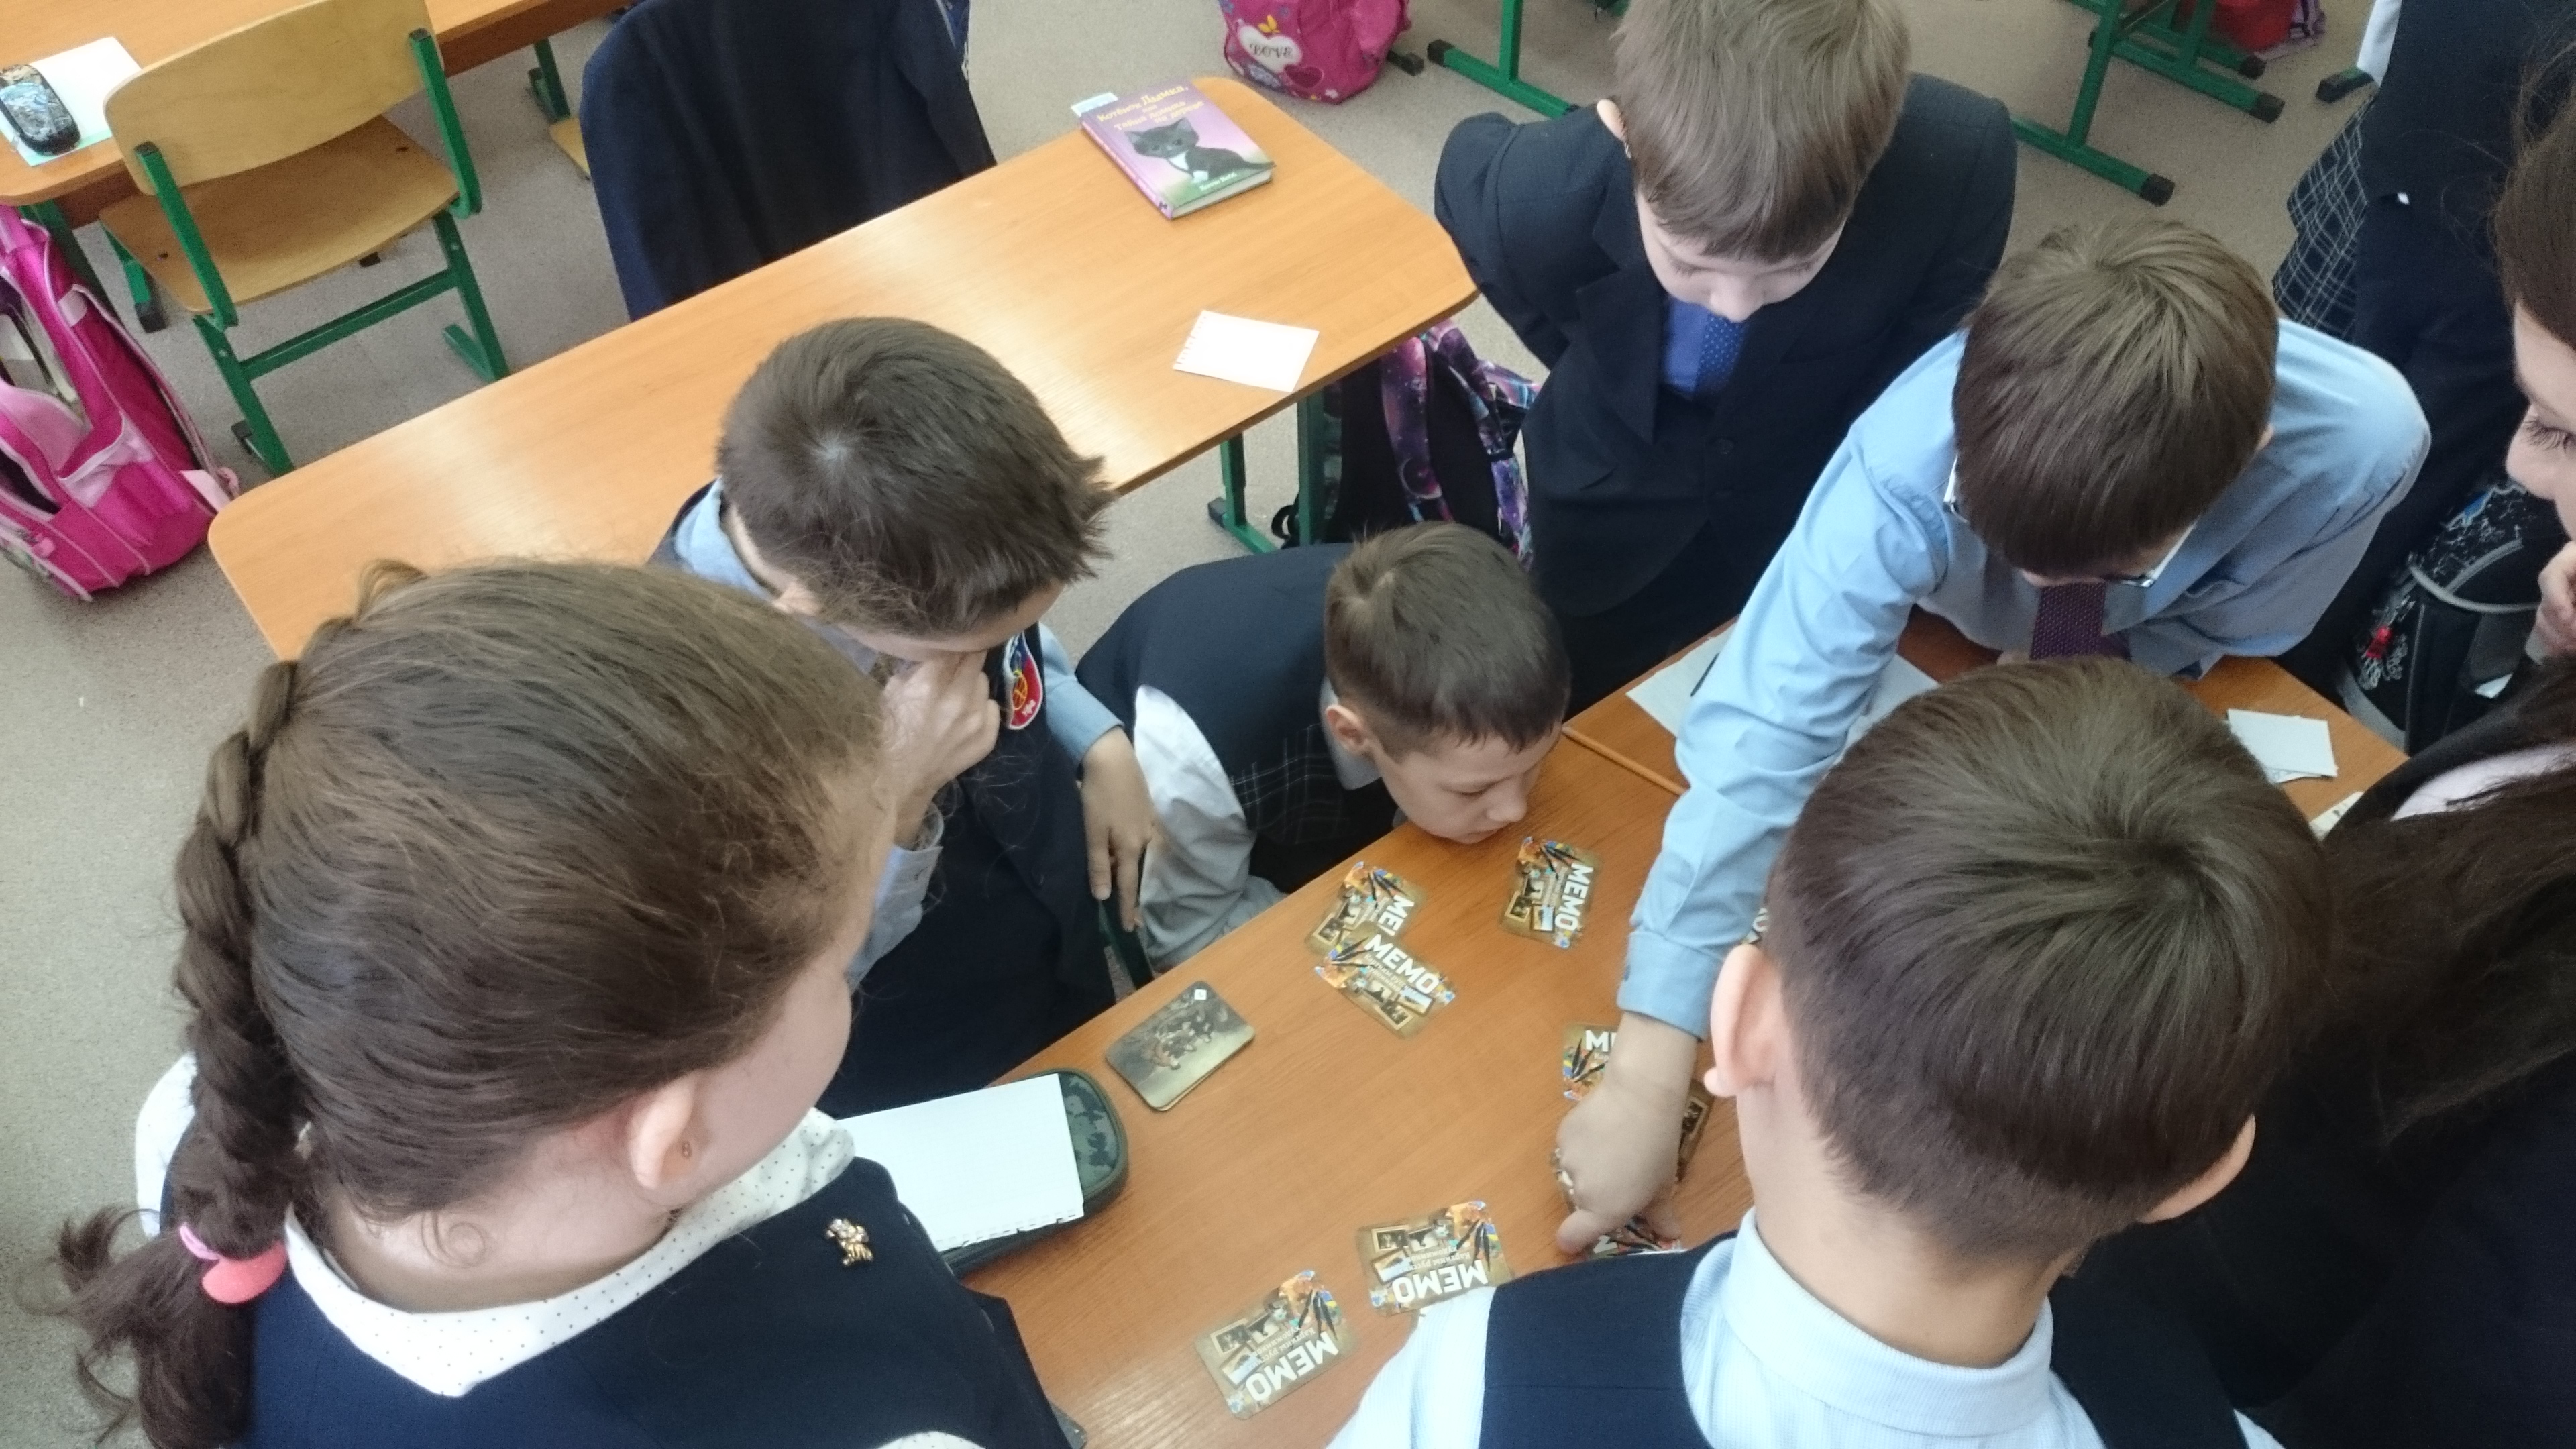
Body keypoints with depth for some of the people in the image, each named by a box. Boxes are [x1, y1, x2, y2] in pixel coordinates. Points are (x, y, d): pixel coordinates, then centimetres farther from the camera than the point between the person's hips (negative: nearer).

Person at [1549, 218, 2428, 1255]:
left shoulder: (2359, 440, -41)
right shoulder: (1911, 458, -47)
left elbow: (2220, 628, -19)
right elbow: (1764, 732, -52)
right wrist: (1650, 1072, -55)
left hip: (2153, 665, 1)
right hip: (1951, 635, -1)